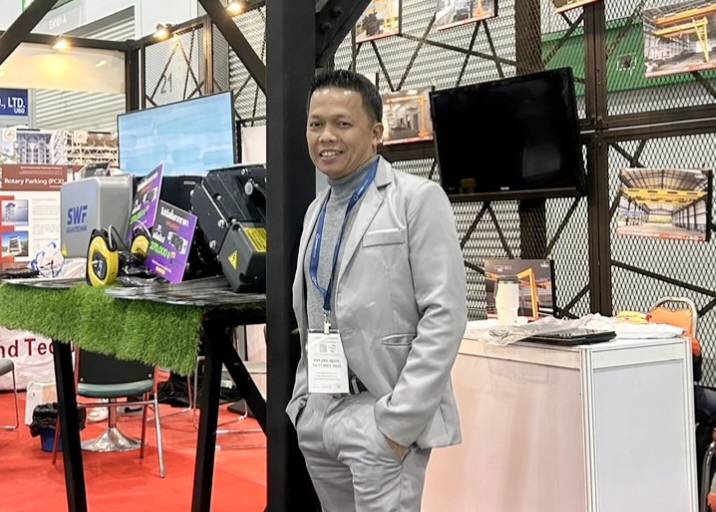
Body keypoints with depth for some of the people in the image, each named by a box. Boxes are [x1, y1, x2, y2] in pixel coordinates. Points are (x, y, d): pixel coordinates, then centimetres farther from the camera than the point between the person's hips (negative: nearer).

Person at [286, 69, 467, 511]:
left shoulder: (417, 199, -7)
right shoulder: (317, 211, 14)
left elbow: (444, 317, -14)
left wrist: (399, 421, -17)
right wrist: (305, 400, 13)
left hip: (381, 415, -6)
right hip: (320, 415, 7)